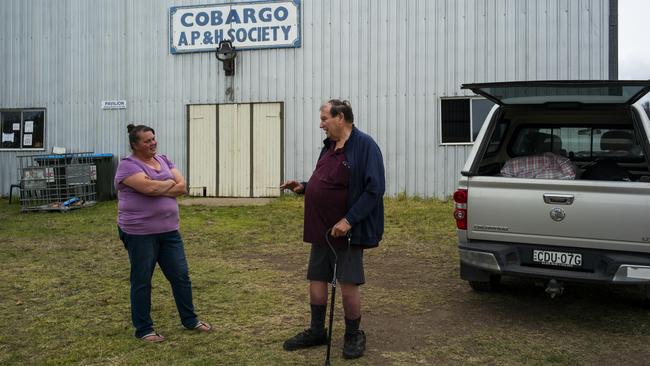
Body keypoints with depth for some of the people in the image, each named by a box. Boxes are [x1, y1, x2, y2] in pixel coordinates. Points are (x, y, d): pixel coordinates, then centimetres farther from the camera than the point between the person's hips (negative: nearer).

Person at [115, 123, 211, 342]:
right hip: (139, 233, -6)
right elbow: (148, 187, -25)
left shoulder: (163, 160, 11)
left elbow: (182, 187, 0)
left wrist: (158, 189, -13)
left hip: (169, 230, 6)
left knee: (180, 275, 10)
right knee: (142, 281, 5)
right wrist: (170, 183, -6)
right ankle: (144, 329, 17)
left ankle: (190, 320, 24)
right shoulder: (128, 165, -9)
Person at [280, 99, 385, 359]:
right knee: (316, 279, 13)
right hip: (321, 230, 8)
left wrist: (348, 220, -24)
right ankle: (316, 331, 29)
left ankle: (353, 336, 20)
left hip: (346, 231, -8)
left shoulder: (364, 146, -13)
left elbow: (374, 189, -20)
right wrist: (303, 187, 5)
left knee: (348, 284, 0)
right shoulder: (329, 146, 12)